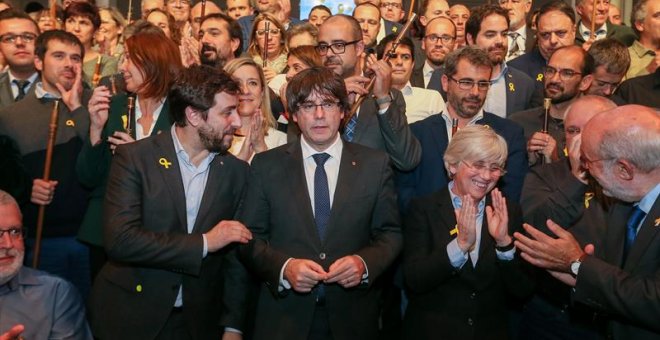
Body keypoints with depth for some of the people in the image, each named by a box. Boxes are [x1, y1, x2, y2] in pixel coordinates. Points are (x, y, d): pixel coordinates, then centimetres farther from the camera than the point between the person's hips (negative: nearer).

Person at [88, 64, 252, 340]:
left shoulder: (236, 171, -3)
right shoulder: (133, 158, -11)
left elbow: (236, 255, 0)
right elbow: (119, 240, -22)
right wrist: (203, 243, -21)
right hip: (130, 317, -2)